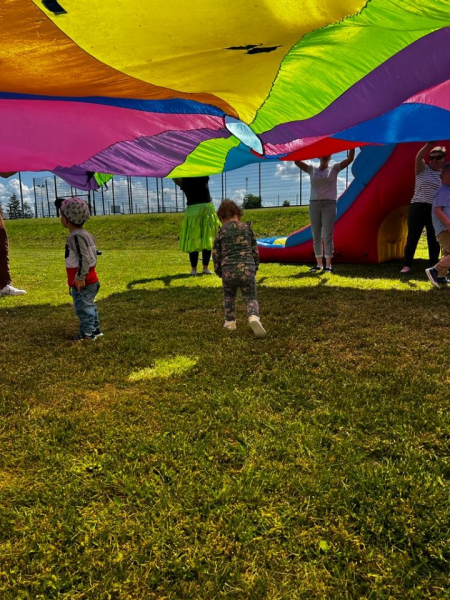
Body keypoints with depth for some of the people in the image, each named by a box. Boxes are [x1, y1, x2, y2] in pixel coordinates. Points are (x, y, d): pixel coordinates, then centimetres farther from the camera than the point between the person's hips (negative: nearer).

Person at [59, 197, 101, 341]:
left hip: (83, 282, -10)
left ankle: (87, 332, 7)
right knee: (89, 305, 19)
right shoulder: (85, 234, 11)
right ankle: (95, 329, 28)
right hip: (90, 279, 10)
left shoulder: (76, 236, -20)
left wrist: (80, 277, -23)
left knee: (83, 307, -1)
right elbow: (93, 256, 17)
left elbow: (84, 258, -25)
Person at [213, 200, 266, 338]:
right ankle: (254, 318, -20)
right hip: (247, 269, 0)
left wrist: (219, 272, 22)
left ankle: (230, 322, 29)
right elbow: (255, 250, 12)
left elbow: (216, 255, 8)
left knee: (229, 297, 25)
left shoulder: (221, 232, 7)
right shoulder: (247, 228, 10)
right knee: (250, 298, 7)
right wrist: (255, 268, 23)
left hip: (228, 270, 0)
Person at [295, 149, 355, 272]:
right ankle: (319, 264, 12)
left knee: (327, 236, -7)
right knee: (316, 236, 5)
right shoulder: (312, 169, 11)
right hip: (314, 204, 3)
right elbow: (297, 161, 5)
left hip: (329, 204, -2)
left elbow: (350, 159, -2)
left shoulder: (334, 168, 7)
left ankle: (328, 265, -4)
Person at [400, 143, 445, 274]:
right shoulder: (422, 170, 4)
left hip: (435, 211, 3)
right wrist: (429, 144, -31)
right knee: (412, 237, -2)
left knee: (434, 240, 7)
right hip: (418, 207, -2)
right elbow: (418, 157, -17)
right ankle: (407, 265, 4)